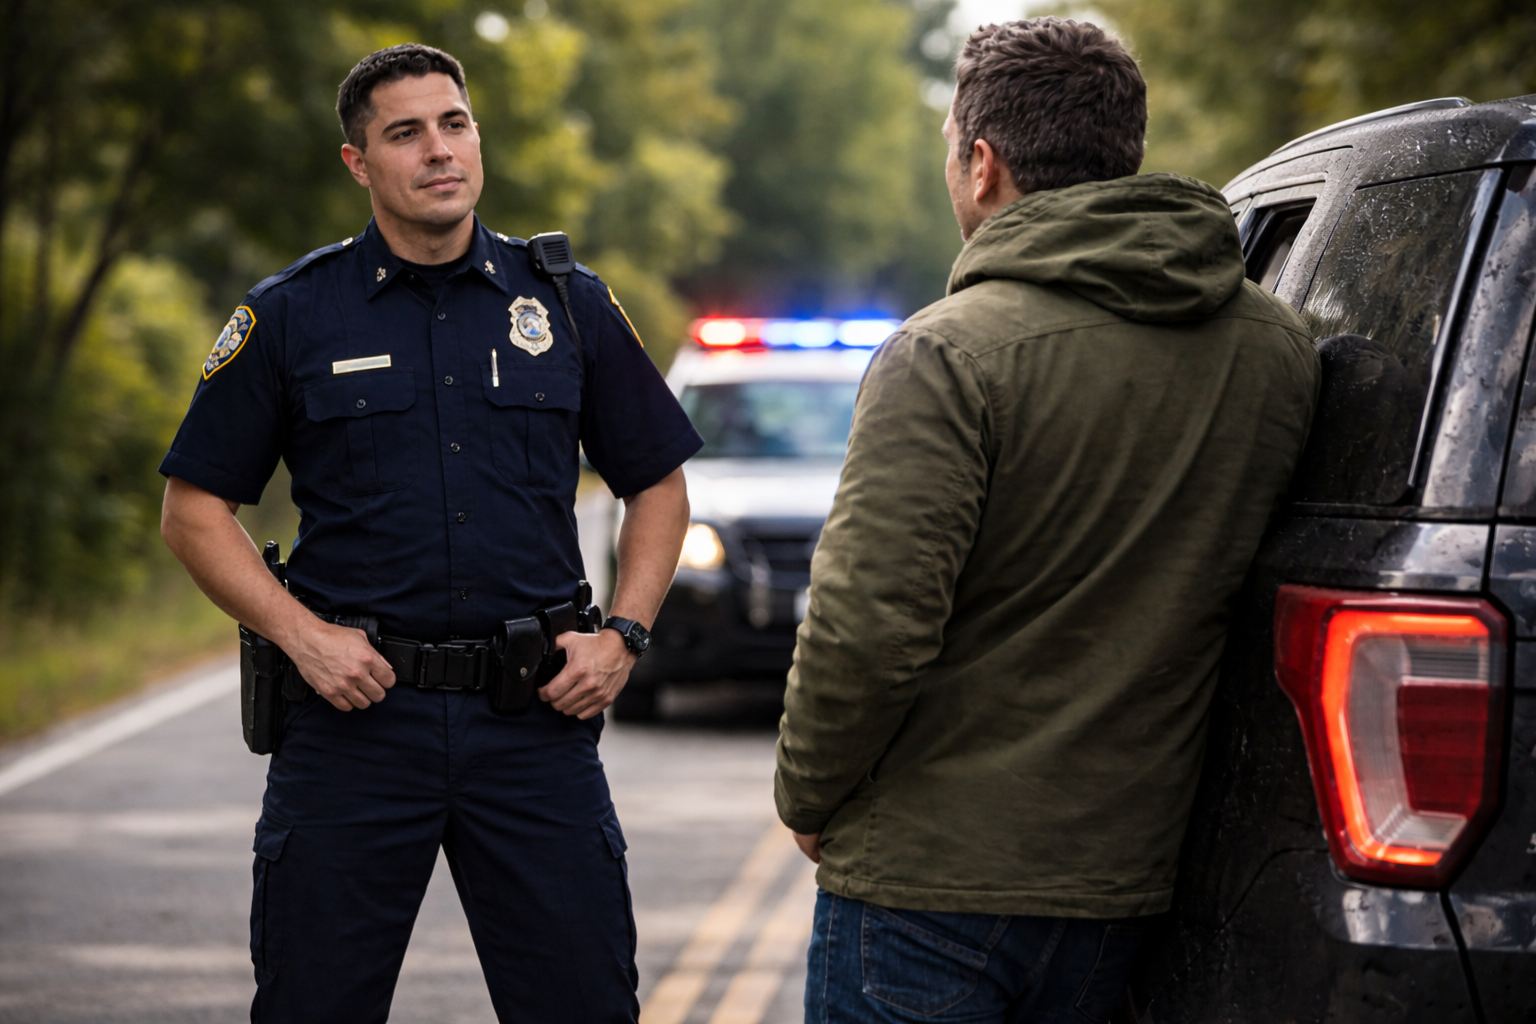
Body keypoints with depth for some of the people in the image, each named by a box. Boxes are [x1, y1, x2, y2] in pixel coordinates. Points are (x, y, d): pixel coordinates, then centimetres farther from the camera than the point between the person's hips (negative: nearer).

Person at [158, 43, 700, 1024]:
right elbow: (196, 508, 5)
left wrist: (623, 637, 2)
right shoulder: (290, 316, 2)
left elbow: (657, 484, 15)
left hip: (536, 720, 1)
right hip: (357, 709, -1)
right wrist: (302, 634, -8)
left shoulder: (567, 303, 7)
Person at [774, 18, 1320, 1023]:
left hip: (930, 882, -6)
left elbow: (870, 625, -19)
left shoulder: (950, 354, -16)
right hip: (1126, 879, 6)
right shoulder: (1283, 349, 2)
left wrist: (808, 797, -3)